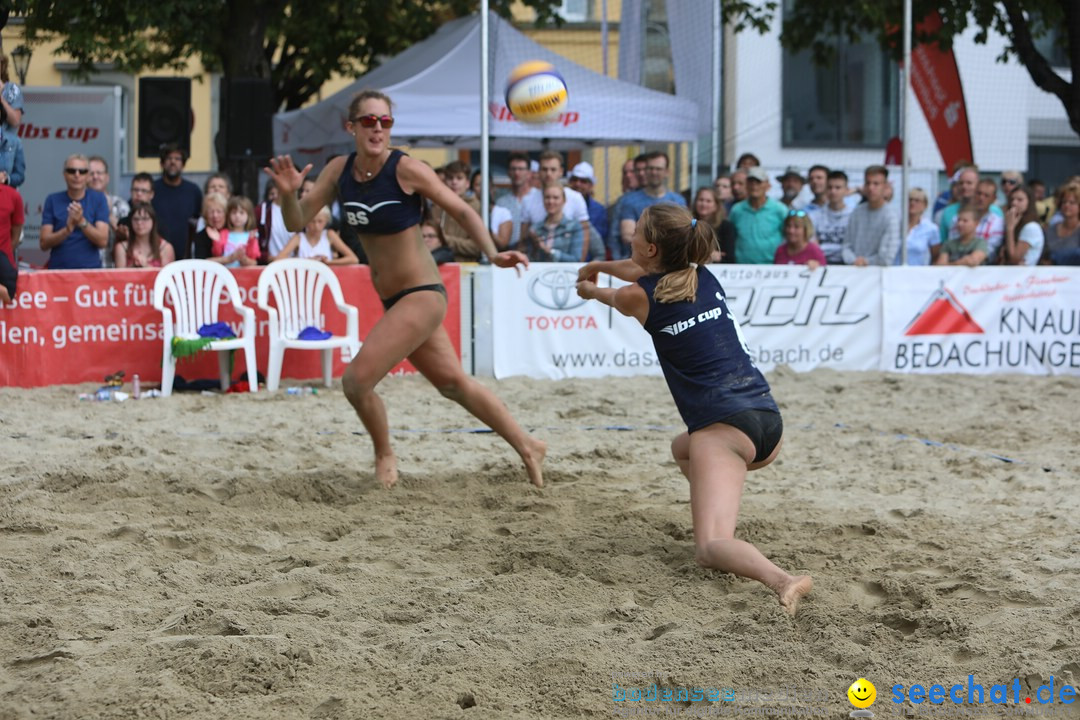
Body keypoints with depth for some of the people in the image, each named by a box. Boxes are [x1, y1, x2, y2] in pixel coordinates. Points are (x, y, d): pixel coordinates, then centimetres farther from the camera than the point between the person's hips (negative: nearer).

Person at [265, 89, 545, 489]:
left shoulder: (406, 170, -16)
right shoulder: (340, 170, 0)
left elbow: (462, 211, -9)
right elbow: (298, 222, 0)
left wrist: (493, 254, -23)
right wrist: (287, 194, -21)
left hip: (422, 295, -7)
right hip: (392, 301, 7)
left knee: (357, 380, -14)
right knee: (454, 384, 19)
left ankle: (385, 456, 11)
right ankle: (527, 447, 34)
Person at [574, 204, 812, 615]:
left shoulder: (637, 296, 0)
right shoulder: (705, 277, 18)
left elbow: (617, 296, 27)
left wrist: (589, 289, 50)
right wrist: (598, 267, 57)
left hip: (724, 426, -7)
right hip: (769, 420, 7)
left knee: (709, 549, -18)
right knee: (683, 449, 39)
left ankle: (781, 581, -47)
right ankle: (718, 524, 23)